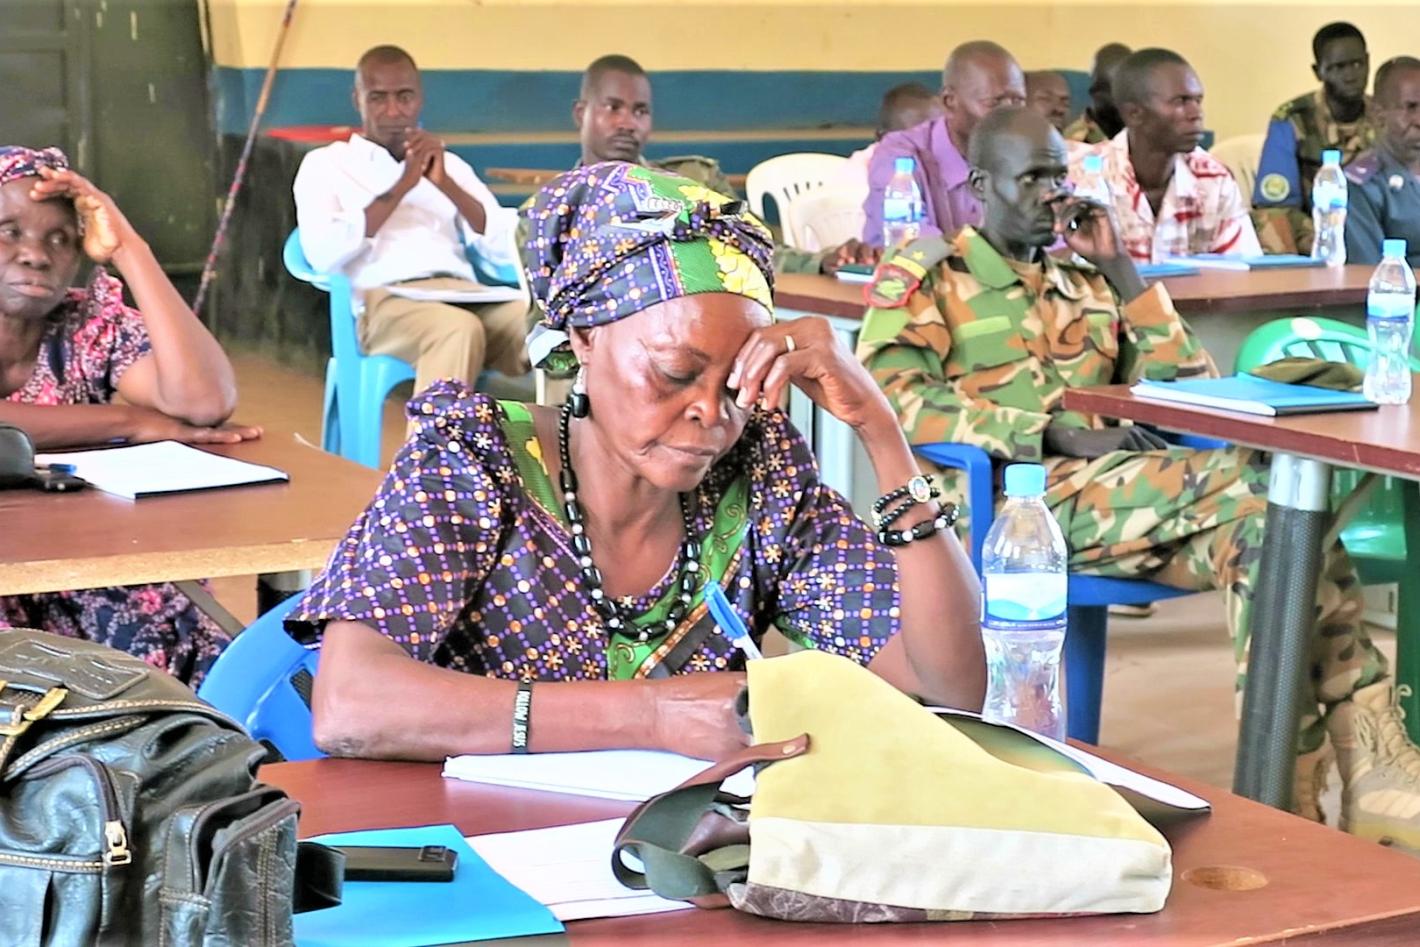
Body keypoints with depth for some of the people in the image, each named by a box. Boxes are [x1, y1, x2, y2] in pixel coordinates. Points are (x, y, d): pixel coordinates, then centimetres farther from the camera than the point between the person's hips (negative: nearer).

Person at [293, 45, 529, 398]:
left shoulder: (449, 164, 28)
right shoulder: (325, 164, 17)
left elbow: (508, 248, 13)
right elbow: (324, 255, -3)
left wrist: (446, 184, 1)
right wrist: (402, 186, -2)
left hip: (465, 294, 4)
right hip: (385, 300, -4)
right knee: (459, 330, -39)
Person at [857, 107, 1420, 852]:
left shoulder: (1085, 277, 25)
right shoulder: (925, 274, 8)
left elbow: (1187, 384, 20)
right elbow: (890, 396, -9)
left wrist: (1119, 268, 12)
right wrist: (1050, 433, -15)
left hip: (1128, 493, 6)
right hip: (1009, 498, -5)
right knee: (1254, 485, -27)